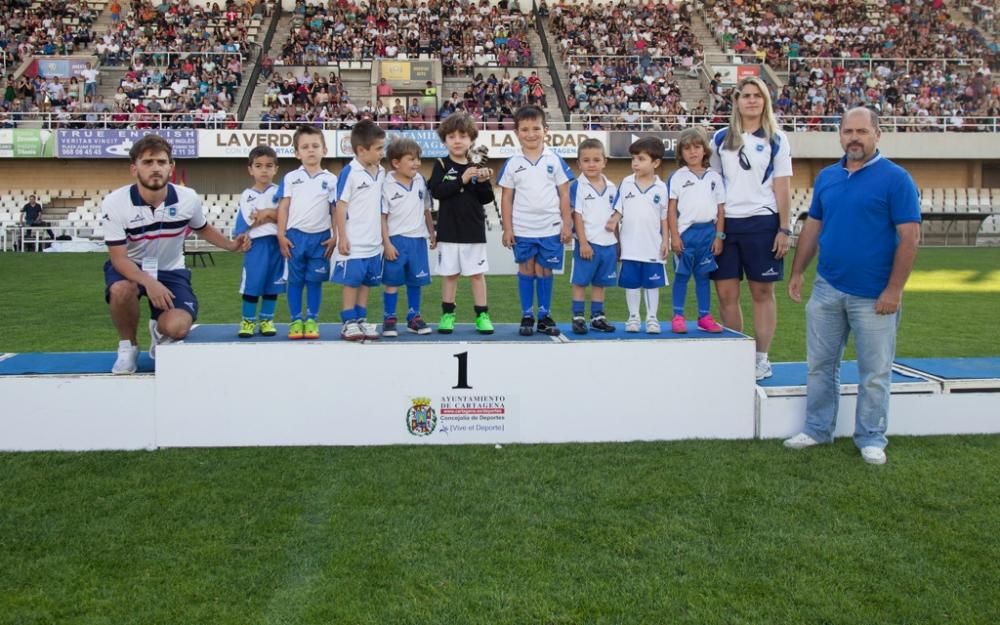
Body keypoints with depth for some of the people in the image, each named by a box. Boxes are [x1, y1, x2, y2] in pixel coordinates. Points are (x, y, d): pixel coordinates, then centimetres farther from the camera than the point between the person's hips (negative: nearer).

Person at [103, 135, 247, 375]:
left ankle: (159, 329, 19)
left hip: (170, 270, 1)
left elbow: (202, 228, 12)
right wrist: (149, 282, -39)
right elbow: (119, 258, -22)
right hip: (131, 267, -1)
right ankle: (128, 346, -6)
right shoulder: (114, 203, -21)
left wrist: (231, 245, -1)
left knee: (177, 328, -23)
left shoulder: (188, 199, -12)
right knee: (121, 290, -38)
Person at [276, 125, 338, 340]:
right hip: (295, 235, 0)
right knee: (295, 280, 6)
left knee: (315, 280, 7)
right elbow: (283, 207, 3)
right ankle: (295, 320, 14)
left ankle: (311, 320, 15)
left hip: (320, 237, 0)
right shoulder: (290, 178, 4)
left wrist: (334, 237, -1)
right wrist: (281, 235, -3)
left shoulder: (330, 180, 4)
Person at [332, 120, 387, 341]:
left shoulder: (381, 172, 7)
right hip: (353, 242, -6)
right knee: (351, 281, 0)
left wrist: (383, 235, 16)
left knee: (367, 281, 11)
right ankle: (348, 323, 7)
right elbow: (341, 205, -12)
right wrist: (342, 237, -14)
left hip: (373, 242, 7)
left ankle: (361, 320, 20)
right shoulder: (350, 172, -13)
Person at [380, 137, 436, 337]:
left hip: (418, 239, 4)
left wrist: (432, 234, 15)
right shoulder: (387, 186, -10)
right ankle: (389, 319, 11)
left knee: (416, 282, 11)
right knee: (392, 282, 2)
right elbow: (382, 217, -9)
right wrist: (387, 243, -13)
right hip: (396, 240, -4)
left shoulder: (421, 181, 4)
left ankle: (414, 317, 22)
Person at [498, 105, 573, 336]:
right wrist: (507, 229, -2)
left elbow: (564, 194, 3)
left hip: (550, 229, 0)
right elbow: (506, 198, 3)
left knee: (545, 271, 8)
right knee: (526, 270, 8)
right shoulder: (512, 164, 1)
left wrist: (566, 224, -2)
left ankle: (545, 316, 18)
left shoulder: (555, 161, 0)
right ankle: (527, 316, 16)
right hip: (522, 230, 0)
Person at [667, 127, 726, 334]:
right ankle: (678, 317, 8)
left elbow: (721, 209, 8)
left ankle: (705, 317, 14)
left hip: (708, 232, 3)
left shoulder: (714, 178, 7)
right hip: (685, 232, -2)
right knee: (682, 275, 3)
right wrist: (674, 235, -9)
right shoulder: (677, 177, 0)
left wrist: (719, 236, 2)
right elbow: (671, 209, -2)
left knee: (703, 275, 9)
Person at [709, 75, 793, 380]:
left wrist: (784, 229, -5)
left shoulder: (775, 139, 4)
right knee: (726, 294, 3)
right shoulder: (721, 139, 10)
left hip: (762, 222, -2)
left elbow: (782, 186, 1)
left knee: (762, 292, 3)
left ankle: (761, 359, 10)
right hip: (726, 223, 3)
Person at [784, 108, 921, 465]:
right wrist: (797, 273, 10)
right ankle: (817, 429, 26)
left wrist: (894, 290, -15)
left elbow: (910, 237, -11)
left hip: (874, 297, -5)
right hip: (827, 289, 5)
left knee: (875, 372, 6)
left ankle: (871, 439, 20)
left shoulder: (895, 178, -8)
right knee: (820, 365, 13)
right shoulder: (826, 177, 8)